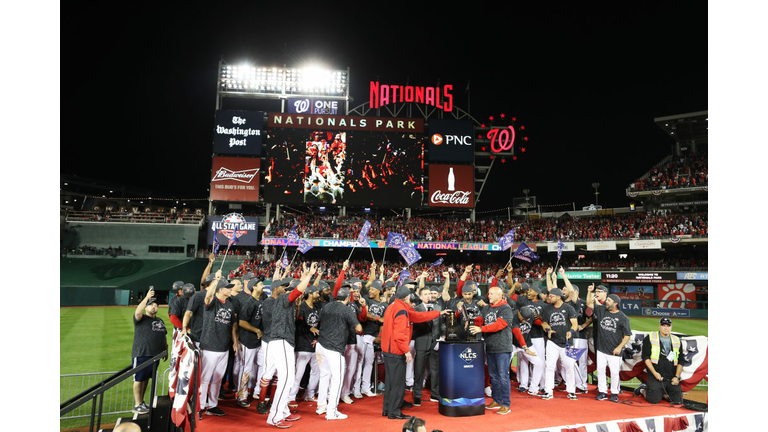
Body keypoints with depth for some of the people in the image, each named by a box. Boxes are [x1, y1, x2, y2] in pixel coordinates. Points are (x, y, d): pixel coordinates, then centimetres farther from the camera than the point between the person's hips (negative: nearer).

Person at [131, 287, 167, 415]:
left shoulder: (160, 320, 17)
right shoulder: (141, 319, -4)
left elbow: (164, 336, 22)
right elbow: (137, 312, -27)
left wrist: (166, 350, 17)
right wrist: (147, 297, -30)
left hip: (155, 355, 6)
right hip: (141, 354, -6)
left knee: (146, 378, 14)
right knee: (139, 379, 0)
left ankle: (142, 402, 23)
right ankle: (137, 405, 5)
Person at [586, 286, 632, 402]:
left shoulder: (623, 317, -7)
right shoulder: (601, 310, 6)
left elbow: (627, 335, -6)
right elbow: (589, 304, 12)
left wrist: (619, 347, -14)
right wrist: (590, 292, -2)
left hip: (614, 351, -4)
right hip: (601, 349, 4)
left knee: (614, 372, 0)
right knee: (600, 370, 5)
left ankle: (614, 393, 17)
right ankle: (602, 392, 16)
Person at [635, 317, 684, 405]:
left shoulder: (677, 341, 12)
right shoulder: (649, 338, 0)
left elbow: (680, 362, 12)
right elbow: (646, 357, -3)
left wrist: (676, 377, 0)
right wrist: (655, 373, -12)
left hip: (672, 378, 4)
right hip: (654, 377, -4)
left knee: (677, 400, -5)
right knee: (654, 400, -13)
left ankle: (662, 393, 22)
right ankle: (643, 390, 19)